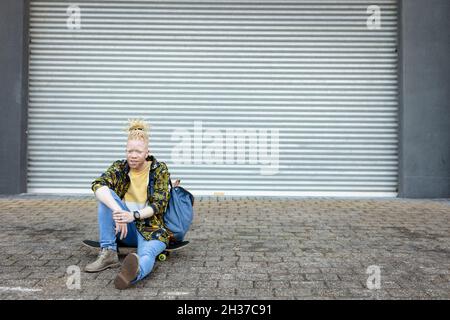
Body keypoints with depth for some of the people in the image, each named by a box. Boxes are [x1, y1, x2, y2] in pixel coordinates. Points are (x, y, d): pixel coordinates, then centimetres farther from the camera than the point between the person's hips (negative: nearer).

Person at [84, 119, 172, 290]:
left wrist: (134, 215, -31)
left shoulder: (160, 169, -5)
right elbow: (98, 185, -21)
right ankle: (108, 253, -25)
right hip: (125, 228, 3)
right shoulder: (119, 167, -1)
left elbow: (158, 204, -12)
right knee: (106, 196, -22)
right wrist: (117, 210, -39)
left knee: (146, 255, -38)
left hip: (151, 228, -3)